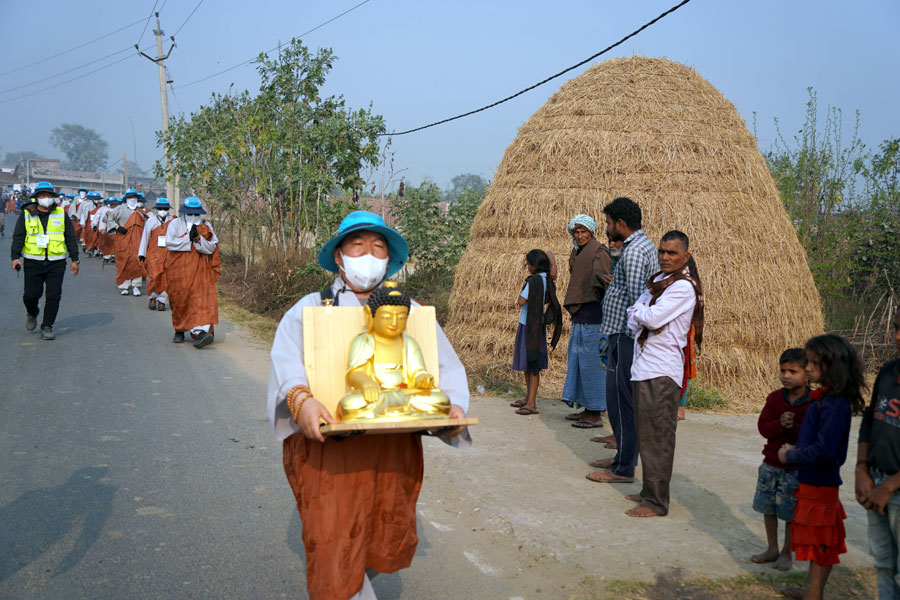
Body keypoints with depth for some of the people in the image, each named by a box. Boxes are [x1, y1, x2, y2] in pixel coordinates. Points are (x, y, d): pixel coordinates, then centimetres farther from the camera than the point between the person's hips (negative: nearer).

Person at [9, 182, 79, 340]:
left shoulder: (61, 214, 7)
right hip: (33, 263, -1)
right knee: (31, 294, -1)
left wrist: (74, 259, 8)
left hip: (56, 263, 1)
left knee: (53, 296, -2)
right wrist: (15, 257, -8)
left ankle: (47, 327, 11)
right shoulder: (26, 214, 4)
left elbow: (71, 238, 11)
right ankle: (32, 313, 32)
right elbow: (18, 237, 5)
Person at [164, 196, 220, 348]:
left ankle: (201, 331, -28)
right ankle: (179, 330, 28)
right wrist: (188, 238, -14)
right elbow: (170, 242, -12)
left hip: (199, 270, 0)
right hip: (178, 269, 1)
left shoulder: (206, 226, 7)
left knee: (201, 298, -16)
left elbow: (211, 248, -2)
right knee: (179, 300, 8)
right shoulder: (175, 224, 4)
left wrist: (198, 239, -16)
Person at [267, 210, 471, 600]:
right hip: (327, 451, -3)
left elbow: (446, 365, 9)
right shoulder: (310, 309, 4)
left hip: (394, 451, 3)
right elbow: (286, 358, -12)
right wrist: (300, 398, -33)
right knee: (335, 562, -2)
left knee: (390, 548, 14)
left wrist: (454, 405, -12)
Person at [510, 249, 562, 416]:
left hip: (529, 326, -9)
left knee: (531, 365, -8)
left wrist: (520, 293, -1)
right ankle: (528, 397, 27)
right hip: (539, 325, 9)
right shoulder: (547, 280, 8)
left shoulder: (533, 280, -18)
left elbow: (521, 302, -19)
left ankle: (532, 404, -7)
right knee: (528, 363, 18)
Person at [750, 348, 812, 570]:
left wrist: (794, 426, -27)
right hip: (771, 464, 4)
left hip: (797, 469, -4)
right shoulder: (775, 398, 1)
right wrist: (780, 424, -23)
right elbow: (763, 427, -4)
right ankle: (772, 549, 31)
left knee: (791, 512, 6)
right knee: (768, 507, 14)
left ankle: (786, 553, 25)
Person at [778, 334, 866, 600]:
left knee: (819, 543, 3)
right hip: (815, 481, 9)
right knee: (821, 543, 20)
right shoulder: (823, 397, 6)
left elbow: (824, 449, -27)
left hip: (819, 484, -9)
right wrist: (796, 449, 2)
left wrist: (790, 456, -15)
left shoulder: (833, 404, -23)